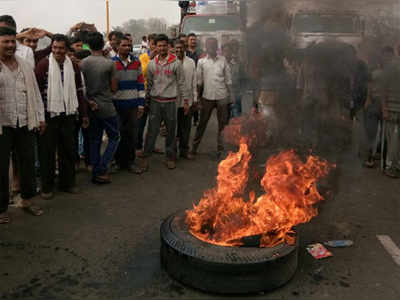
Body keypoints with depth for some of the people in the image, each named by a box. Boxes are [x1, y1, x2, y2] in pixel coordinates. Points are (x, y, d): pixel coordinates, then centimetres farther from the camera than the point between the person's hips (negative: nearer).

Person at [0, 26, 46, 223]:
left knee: (28, 162, 12)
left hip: (25, 123, 4)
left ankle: (27, 199, 29)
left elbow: (35, 92, 14)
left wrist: (40, 117, 10)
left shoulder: (25, 66, 12)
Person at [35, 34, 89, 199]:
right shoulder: (43, 65, -6)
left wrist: (84, 114, 12)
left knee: (68, 150, 11)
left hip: (68, 115, 4)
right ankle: (47, 186, 17)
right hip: (49, 115, -4)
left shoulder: (73, 66, 8)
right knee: (47, 151, 4)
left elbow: (78, 91, 13)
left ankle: (67, 182, 25)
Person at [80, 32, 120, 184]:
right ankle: (101, 170, 1)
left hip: (91, 107, 4)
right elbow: (114, 87, -6)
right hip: (106, 107, -4)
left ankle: (95, 172, 18)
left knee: (95, 140, 14)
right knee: (114, 137, 10)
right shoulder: (109, 63, -11)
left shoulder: (82, 63, -2)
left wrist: (89, 101, 14)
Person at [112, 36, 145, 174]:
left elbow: (140, 83, 7)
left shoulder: (136, 62, 6)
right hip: (117, 105, -2)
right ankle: (118, 162, 20)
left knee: (132, 135, 6)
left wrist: (141, 104, 3)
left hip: (133, 105, 3)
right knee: (118, 134, 6)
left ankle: (129, 162, 18)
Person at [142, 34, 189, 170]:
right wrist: (146, 100, 12)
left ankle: (170, 157, 20)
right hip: (155, 101, 2)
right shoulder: (152, 63, 6)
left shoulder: (176, 63, -2)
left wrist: (185, 100, -2)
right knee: (152, 130, 0)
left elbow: (181, 83, 0)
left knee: (171, 131, 7)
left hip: (170, 101, -1)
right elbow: (149, 83, 13)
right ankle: (146, 156, 9)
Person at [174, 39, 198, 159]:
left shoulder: (191, 62, 6)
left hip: (187, 99, 3)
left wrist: (195, 98, 6)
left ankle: (184, 149, 20)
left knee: (186, 126, 8)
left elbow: (194, 81, 9)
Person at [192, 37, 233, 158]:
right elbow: (199, 81, 5)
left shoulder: (223, 60, 3)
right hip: (207, 97, 0)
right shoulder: (201, 62, 2)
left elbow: (228, 80, 6)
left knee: (223, 124, 6)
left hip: (222, 97, 0)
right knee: (202, 123, 7)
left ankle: (220, 148, 17)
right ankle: (195, 146, 19)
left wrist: (230, 96, 3)